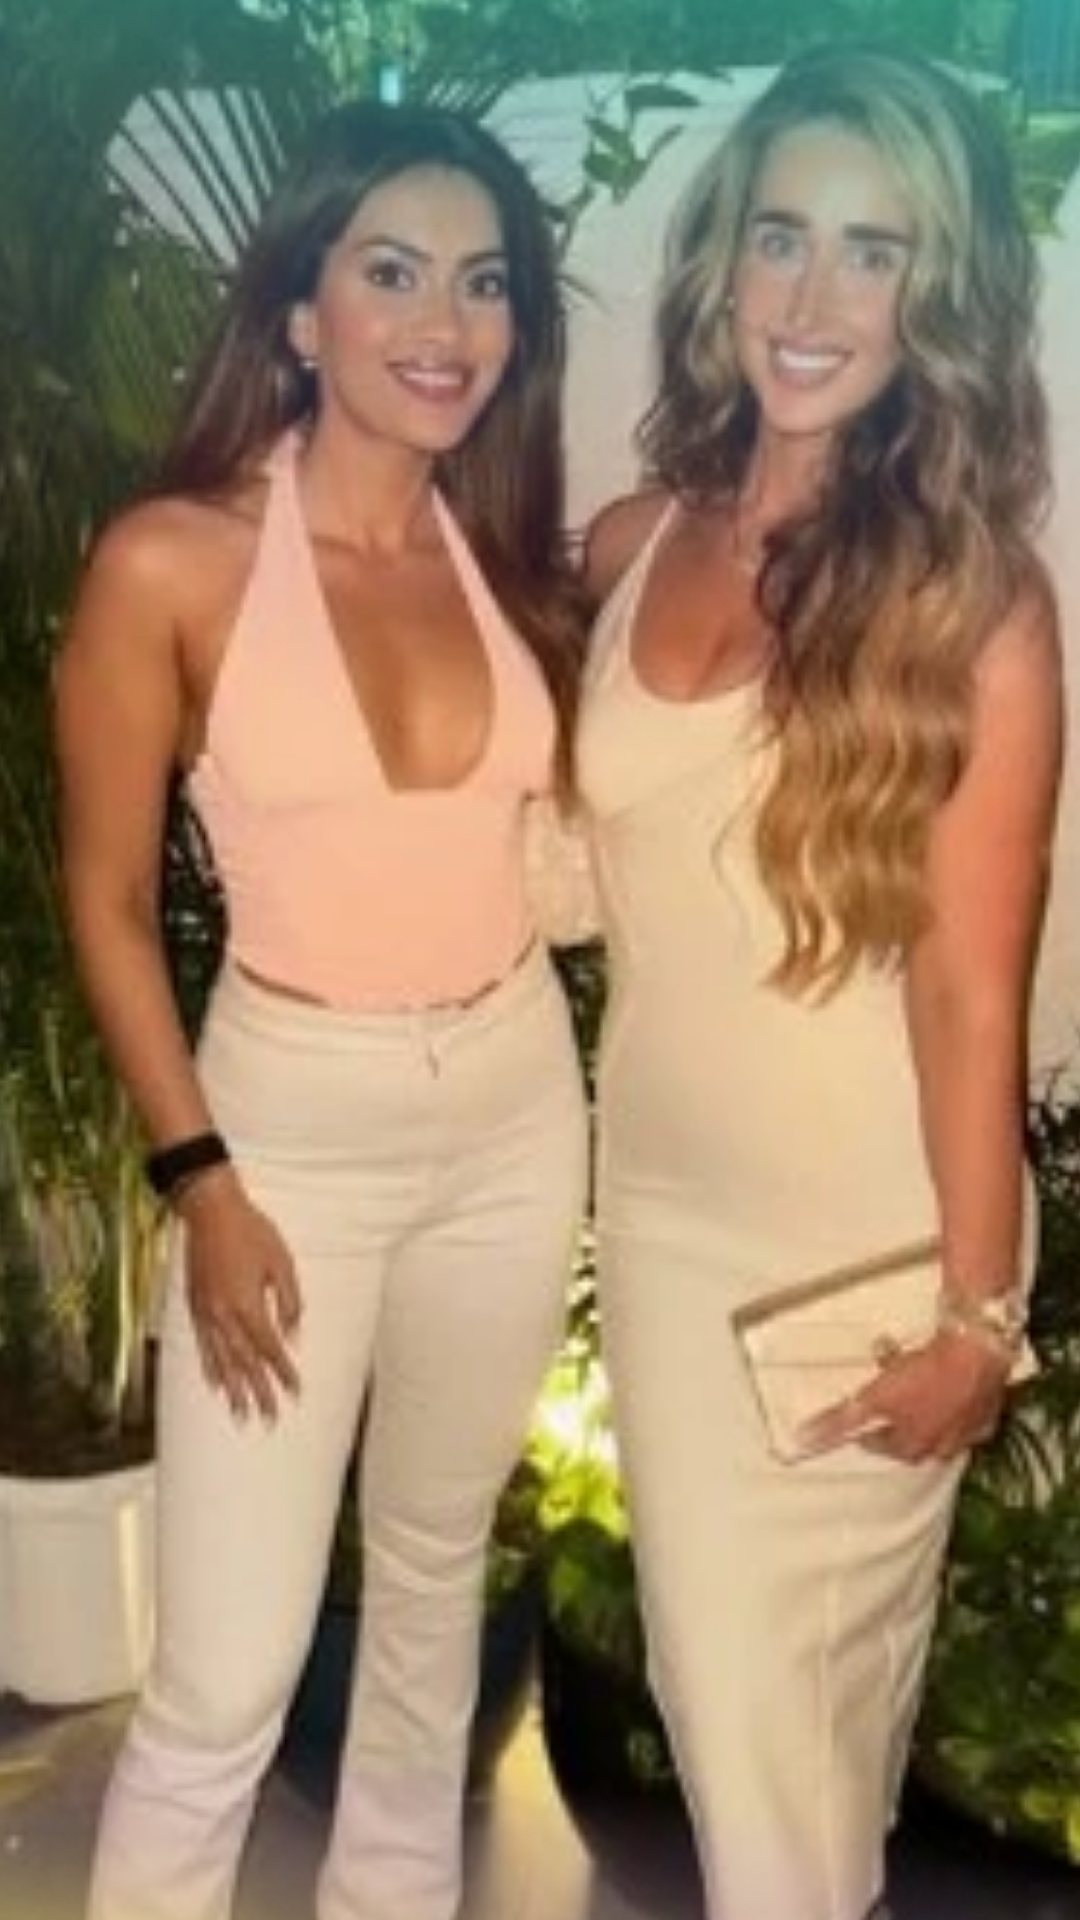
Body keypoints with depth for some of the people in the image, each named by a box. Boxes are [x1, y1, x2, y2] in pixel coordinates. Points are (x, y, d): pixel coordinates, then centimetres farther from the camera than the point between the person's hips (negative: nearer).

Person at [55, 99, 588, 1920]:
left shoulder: (514, 556, 0)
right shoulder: (174, 561, -14)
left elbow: (562, 829, 9)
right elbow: (107, 901, -8)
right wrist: (199, 1182, -10)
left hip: (517, 1106, 5)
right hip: (292, 1120, -4)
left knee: (436, 1564, 22)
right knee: (225, 1681, -3)